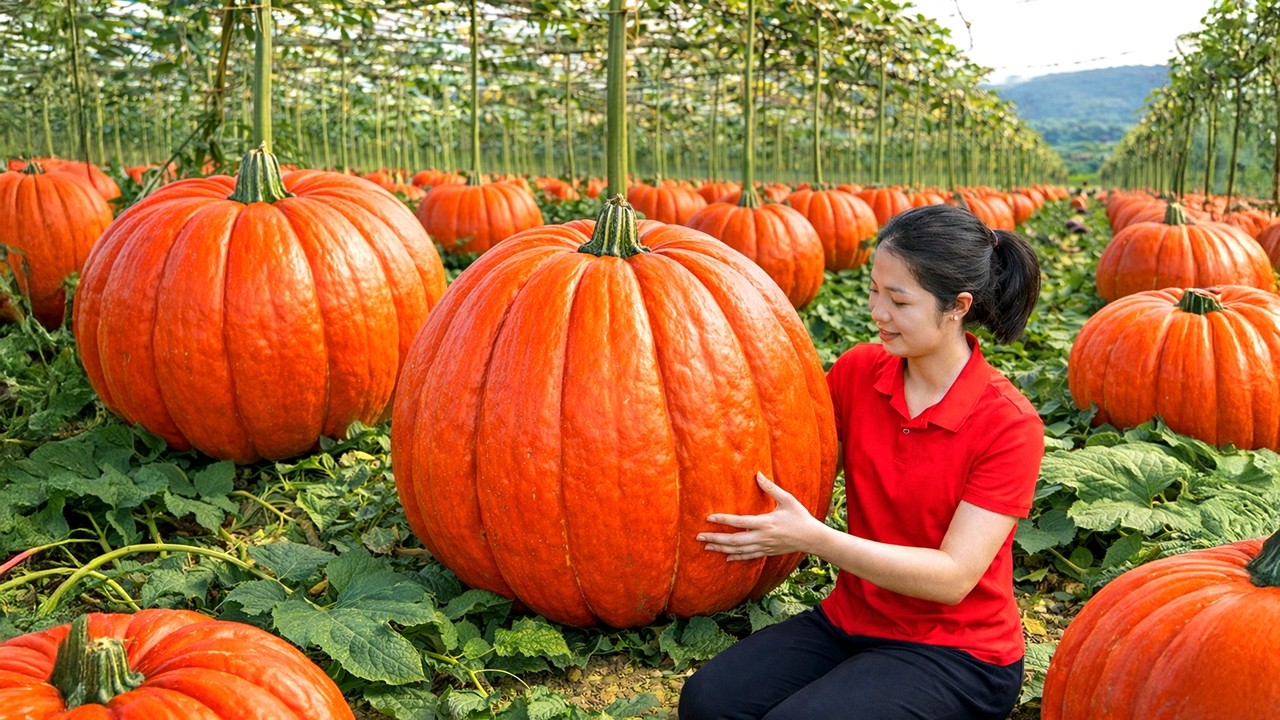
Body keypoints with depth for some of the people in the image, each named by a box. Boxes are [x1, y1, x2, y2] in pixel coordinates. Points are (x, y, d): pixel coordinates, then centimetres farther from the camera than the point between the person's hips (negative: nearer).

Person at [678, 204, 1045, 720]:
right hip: (853, 620, 5)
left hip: (957, 652, -4)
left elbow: (953, 578, -20)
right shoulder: (858, 371, -2)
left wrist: (812, 537, -27)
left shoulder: (1009, 425, -16)